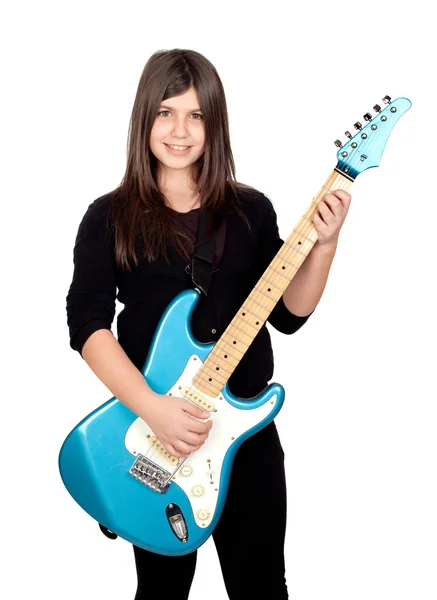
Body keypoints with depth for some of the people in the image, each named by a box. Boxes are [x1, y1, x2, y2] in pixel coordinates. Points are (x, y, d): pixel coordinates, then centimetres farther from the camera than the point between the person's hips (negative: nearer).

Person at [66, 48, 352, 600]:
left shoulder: (250, 211, 2)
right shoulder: (110, 218, -3)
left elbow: (288, 314, 3)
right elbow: (86, 324, -10)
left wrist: (323, 245, -12)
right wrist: (152, 407, -21)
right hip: (149, 431, -1)